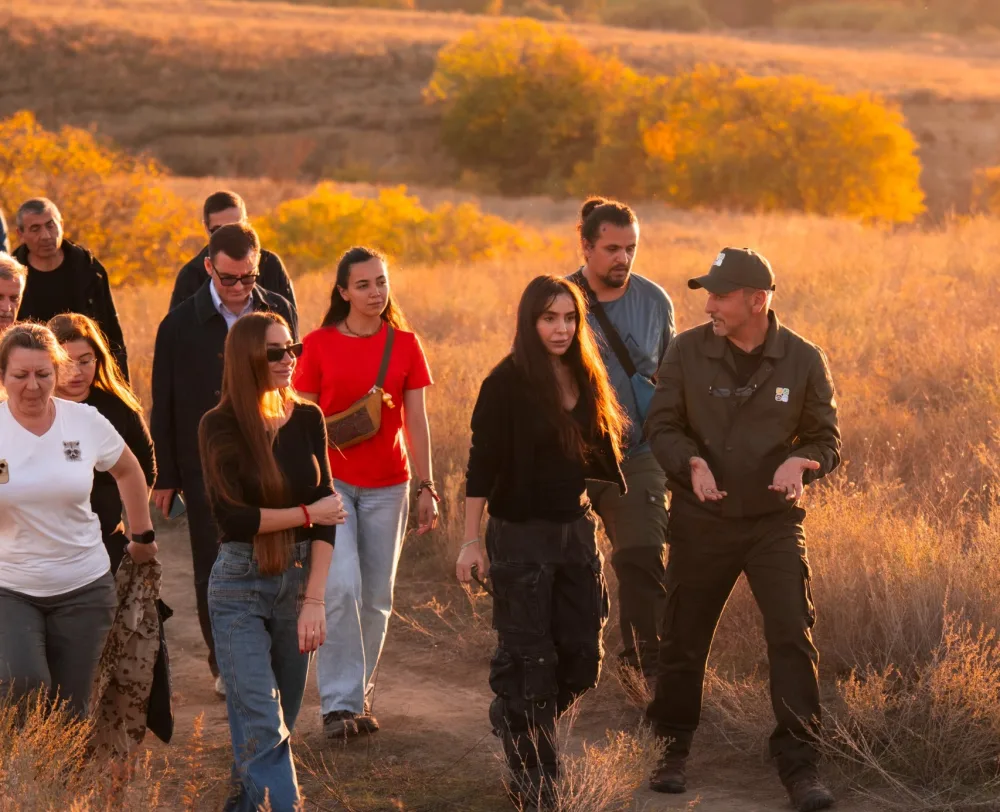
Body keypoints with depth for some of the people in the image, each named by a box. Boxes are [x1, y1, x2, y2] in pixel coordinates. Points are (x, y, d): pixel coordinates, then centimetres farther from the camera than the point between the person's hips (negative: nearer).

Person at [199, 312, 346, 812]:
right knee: (263, 727, -10)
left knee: (282, 719, 10)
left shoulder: (307, 419, 3)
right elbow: (230, 516, -16)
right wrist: (307, 514, -10)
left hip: (299, 579, 4)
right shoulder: (221, 426, -8)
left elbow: (327, 512, -1)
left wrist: (315, 599, -8)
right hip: (240, 587, -4)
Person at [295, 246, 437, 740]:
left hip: (387, 485, 2)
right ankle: (339, 703, -10)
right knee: (341, 587, -16)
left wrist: (427, 488, 3)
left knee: (376, 598, 6)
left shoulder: (405, 344, 4)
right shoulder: (319, 345, -2)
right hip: (332, 480, -2)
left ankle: (359, 695, 21)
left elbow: (416, 423, 6)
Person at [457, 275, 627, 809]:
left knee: (582, 654, 7)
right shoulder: (506, 384, -13)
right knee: (528, 659, 0)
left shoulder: (585, 379, 5)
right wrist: (471, 541, -15)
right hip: (521, 535, -6)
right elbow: (481, 466, -12)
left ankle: (514, 720, 32)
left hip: (576, 528, 6)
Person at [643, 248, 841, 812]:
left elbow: (828, 440, 1)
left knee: (793, 638, -10)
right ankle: (674, 749, 30)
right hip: (702, 522, 1)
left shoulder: (803, 360, -6)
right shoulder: (689, 351, -5)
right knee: (684, 639, 10)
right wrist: (693, 463, -21)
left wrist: (800, 462, -21)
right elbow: (662, 426, 0)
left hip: (775, 522, -1)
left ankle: (799, 766, -3)